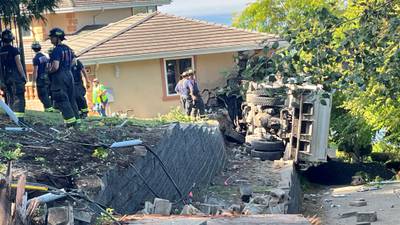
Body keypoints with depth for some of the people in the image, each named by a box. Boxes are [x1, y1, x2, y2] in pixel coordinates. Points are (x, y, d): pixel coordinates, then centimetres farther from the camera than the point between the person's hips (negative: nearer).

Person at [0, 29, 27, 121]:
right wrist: (23, 76, -7)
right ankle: (19, 117, -15)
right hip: (15, 76, -6)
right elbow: (18, 64, -12)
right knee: (18, 98, -7)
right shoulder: (14, 50, -9)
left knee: (9, 98, 14)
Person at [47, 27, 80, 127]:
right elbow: (72, 63, 20)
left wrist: (49, 71, -6)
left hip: (59, 77, -8)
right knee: (71, 98, 13)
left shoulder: (57, 50, -16)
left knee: (62, 100, -3)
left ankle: (70, 120, -6)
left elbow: (55, 67, -23)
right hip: (69, 74, 8)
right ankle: (76, 119, 15)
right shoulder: (68, 48, 11)